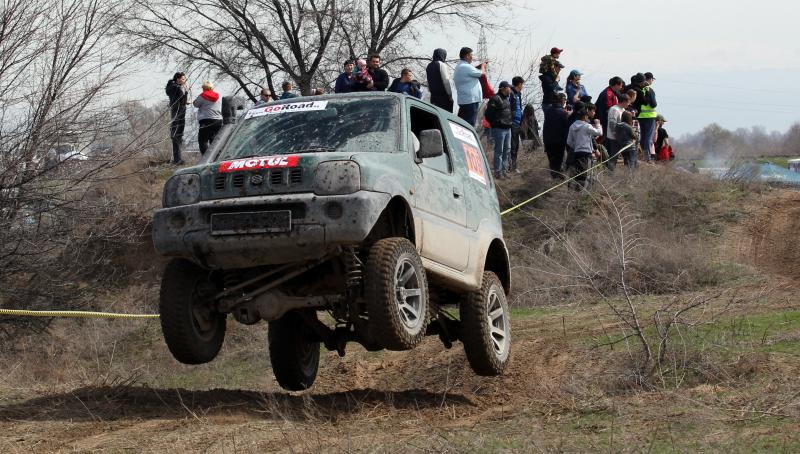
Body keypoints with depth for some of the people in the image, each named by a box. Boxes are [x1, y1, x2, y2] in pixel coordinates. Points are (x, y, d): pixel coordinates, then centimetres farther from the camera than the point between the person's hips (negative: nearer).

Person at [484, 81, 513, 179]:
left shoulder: (508, 98, 15)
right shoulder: (495, 99, -13)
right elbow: (488, 114, -15)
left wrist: (511, 121, 17)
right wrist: (495, 123, -10)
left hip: (507, 128, 9)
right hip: (499, 129, -9)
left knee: (507, 150, 13)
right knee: (499, 150, -5)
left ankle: (503, 170, 22)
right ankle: (498, 172, -1)